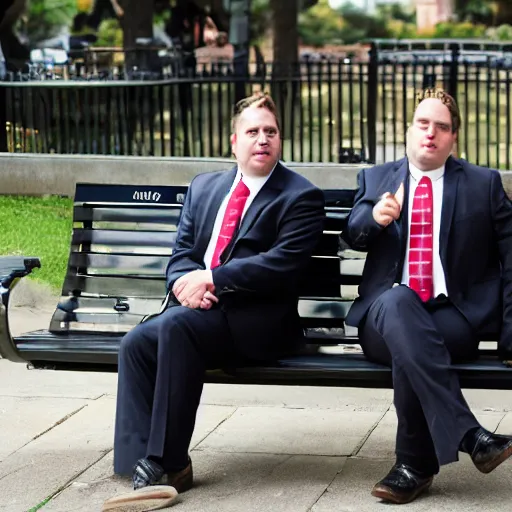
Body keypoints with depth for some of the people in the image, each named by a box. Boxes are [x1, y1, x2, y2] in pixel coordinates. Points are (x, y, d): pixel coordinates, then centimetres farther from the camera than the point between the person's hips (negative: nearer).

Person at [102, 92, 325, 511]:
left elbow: (281, 264, -12)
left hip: (256, 320, -6)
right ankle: (145, 466, -22)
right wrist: (186, 282, -8)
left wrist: (211, 279, -17)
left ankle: (166, 462, -26)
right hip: (198, 308, 6)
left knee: (174, 325, -31)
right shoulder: (204, 187, 20)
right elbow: (182, 253, 17)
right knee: (137, 343, -22)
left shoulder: (301, 197, 0)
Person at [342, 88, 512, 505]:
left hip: (456, 316, -1)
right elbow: (351, 236, 7)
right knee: (397, 301, -37)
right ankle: (470, 436, -42)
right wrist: (374, 217, -18)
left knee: (409, 347, -36)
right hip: (387, 315, 1)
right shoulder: (375, 180, 19)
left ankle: (415, 466, -20)